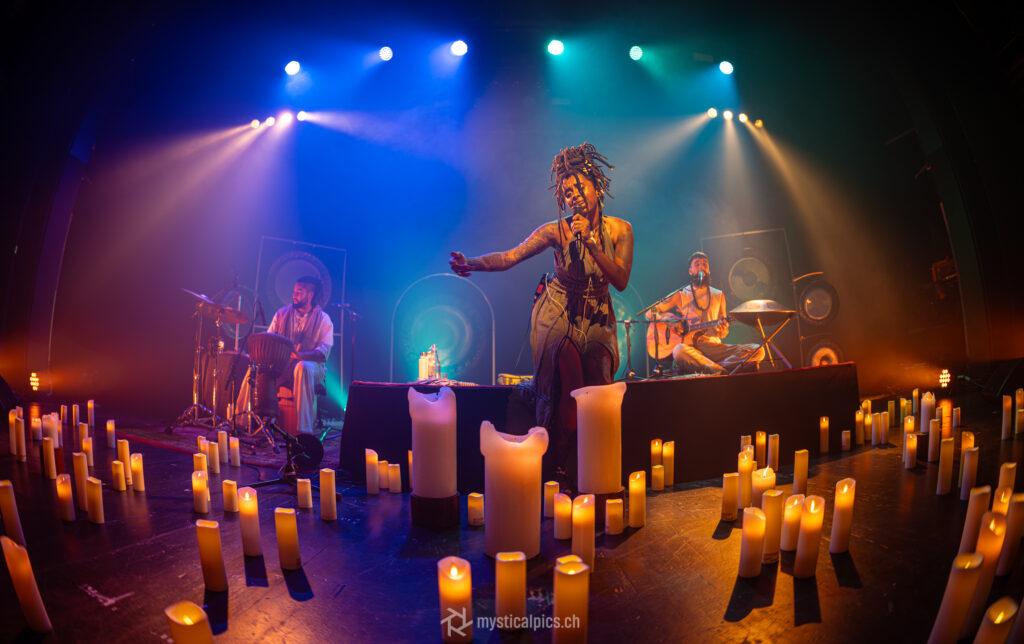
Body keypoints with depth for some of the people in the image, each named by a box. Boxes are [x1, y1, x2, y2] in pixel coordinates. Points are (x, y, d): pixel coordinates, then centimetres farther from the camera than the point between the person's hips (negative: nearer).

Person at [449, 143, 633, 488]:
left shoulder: (620, 230, -3)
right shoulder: (557, 230, -10)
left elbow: (621, 280, -13)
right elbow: (510, 256, -19)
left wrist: (589, 242, -22)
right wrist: (472, 263, -36)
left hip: (598, 320, 3)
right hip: (559, 317, -2)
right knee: (571, 391, -12)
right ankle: (559, 470, 4)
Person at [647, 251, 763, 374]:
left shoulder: (718, 295, 19)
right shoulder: (681, 295, 10)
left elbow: (724, 332, 18)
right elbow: (650, 313, 6)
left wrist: (722, 331, -8)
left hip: (713, 346, 4)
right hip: (689, 346, -4)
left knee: (758, 351, -20)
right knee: (679, 351, -41)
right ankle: (724, 373, -38)